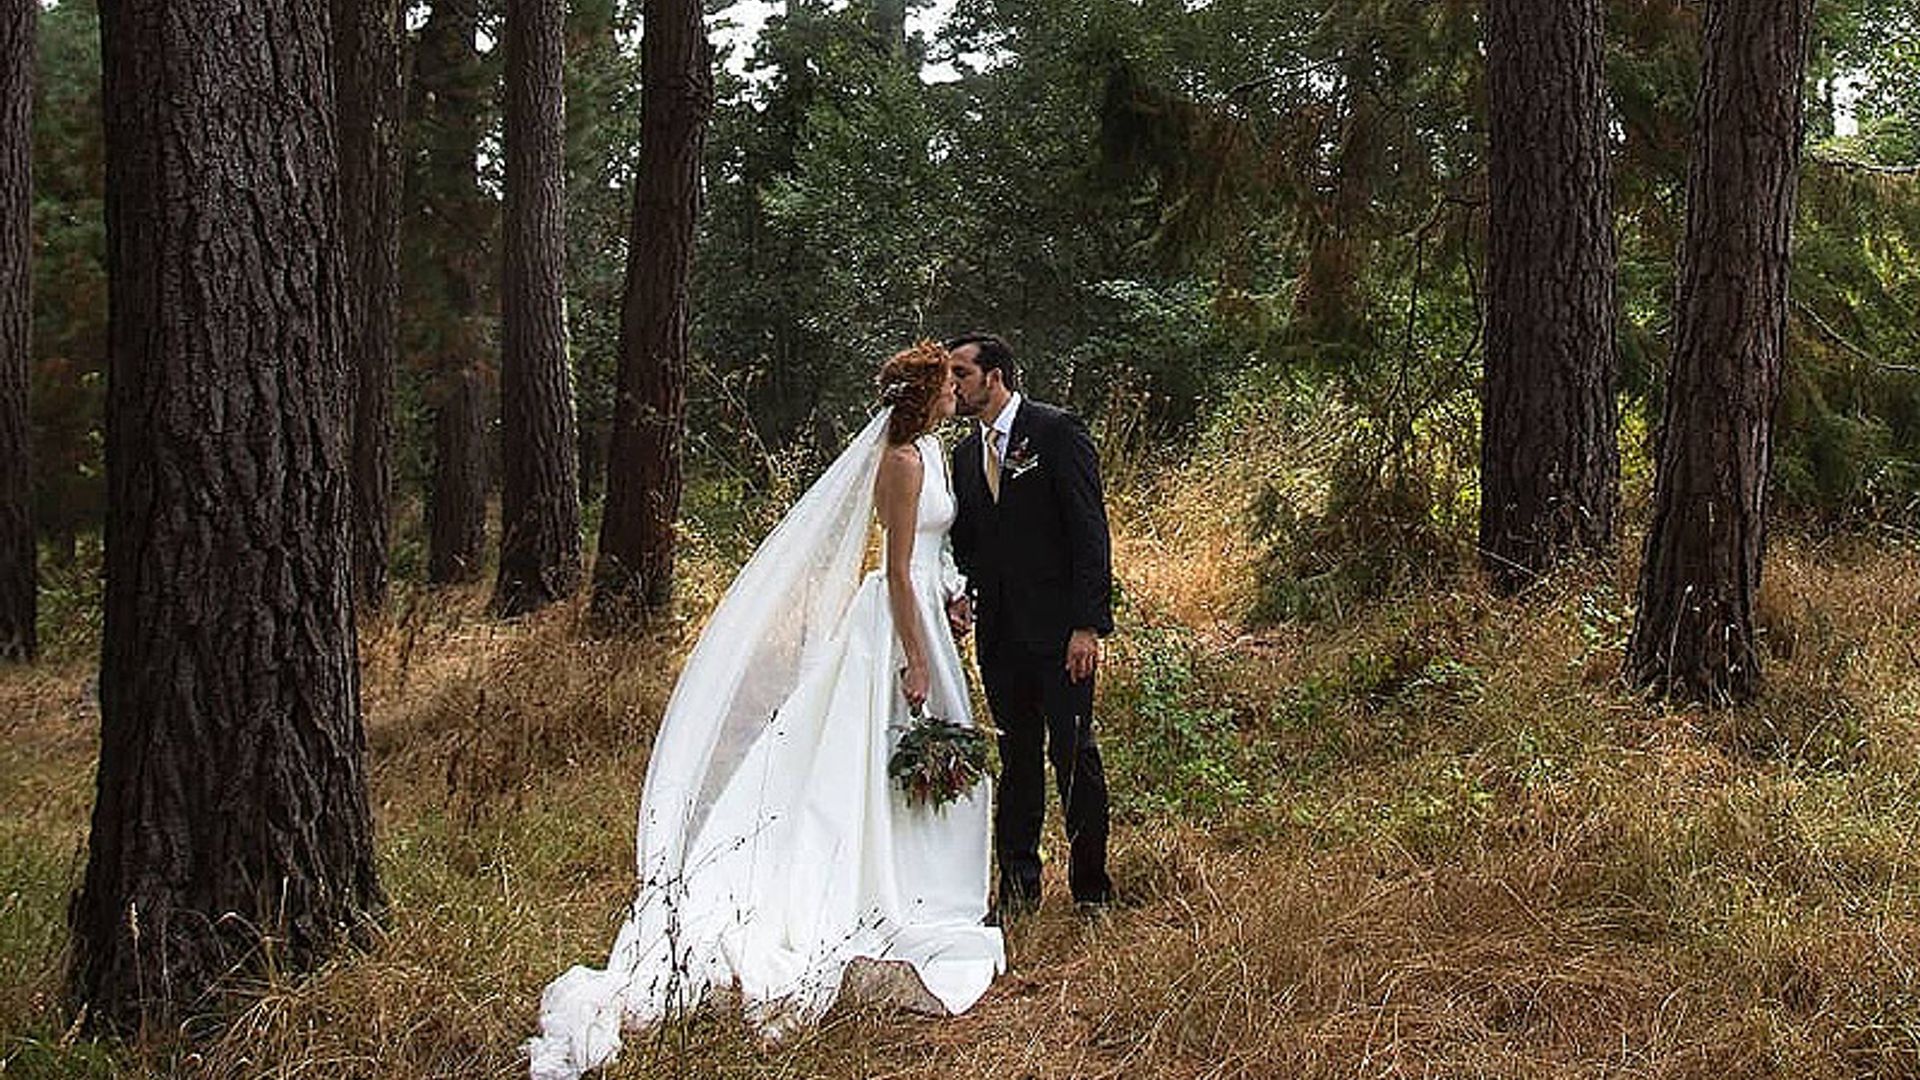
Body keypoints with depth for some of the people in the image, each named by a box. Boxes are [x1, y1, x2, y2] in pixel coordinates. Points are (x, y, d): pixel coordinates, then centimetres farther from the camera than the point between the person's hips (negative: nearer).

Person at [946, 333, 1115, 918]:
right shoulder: (965, 454, 14)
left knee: (1074, 757, -2)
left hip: (1059, 629, -6)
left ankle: (1091, 890, 10)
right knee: (1017, 759, 11)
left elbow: (1090, 529, -10)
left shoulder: (1058, 431, -6)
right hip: (1000, 633, 6)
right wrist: (959, 594, 0)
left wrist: (1087, 625, -16)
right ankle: (1019, 887, 18)